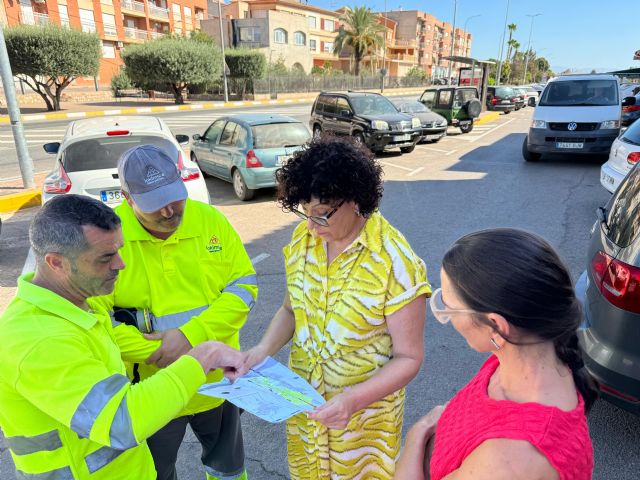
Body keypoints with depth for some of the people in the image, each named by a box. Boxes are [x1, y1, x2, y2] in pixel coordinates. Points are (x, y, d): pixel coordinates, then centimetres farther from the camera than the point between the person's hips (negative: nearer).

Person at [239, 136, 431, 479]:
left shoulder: (395, 263, -25)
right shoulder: (303, 238, -9)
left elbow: (408, 357, -17)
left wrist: (354, 399, -30)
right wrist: (264, 348, -13)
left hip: (365, 412, -4)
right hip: (302, 400, 5)